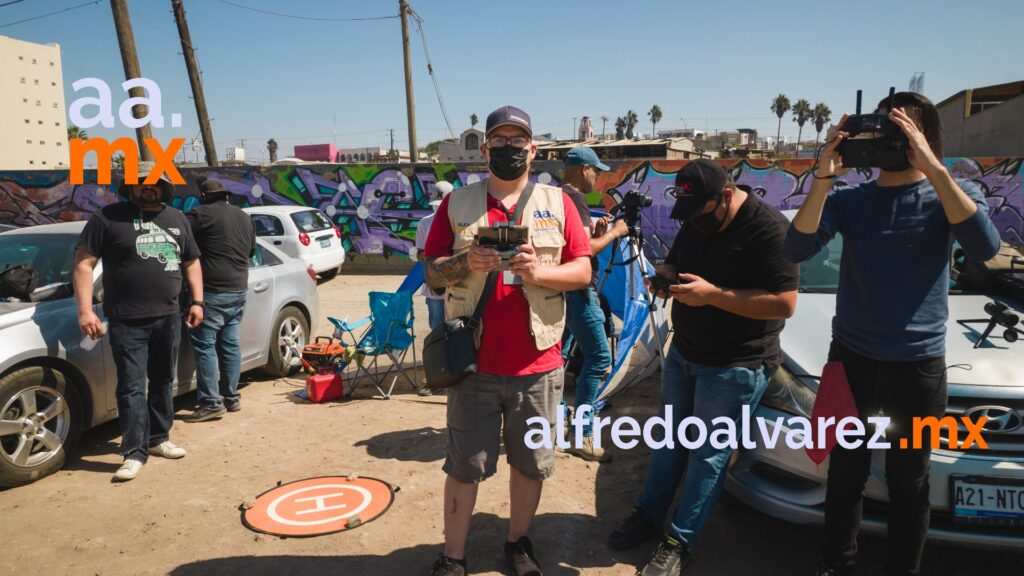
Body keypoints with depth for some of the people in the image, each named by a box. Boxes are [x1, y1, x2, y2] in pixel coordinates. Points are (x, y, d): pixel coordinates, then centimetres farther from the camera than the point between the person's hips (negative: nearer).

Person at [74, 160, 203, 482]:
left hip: (168, 318, 5)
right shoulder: (108, 218, -2)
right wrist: (85, 310, -13)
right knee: (132, 388, -4)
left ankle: (159, 439, 28)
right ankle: (134, 453, 1)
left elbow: (192, 262, 20)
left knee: (163, 383, 14)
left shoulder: (177, 219, 14)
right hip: (128, 322, -5)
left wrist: (197, 301, 11)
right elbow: (84, 264, -5)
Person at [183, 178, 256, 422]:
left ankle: (211, 403, -4)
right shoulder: (244, 217, 15)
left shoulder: (201, 214, -7)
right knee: (230, 344, 12)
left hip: (212, 291, -7)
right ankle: (231, 398, 18)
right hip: (239, 290, 7)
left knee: (204, 345, -3)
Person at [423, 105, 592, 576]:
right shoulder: (457, 204, 4)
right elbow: (432, 273, 5)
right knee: (465, 465, 8)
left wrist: (540, 272, -17)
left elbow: (583, 271, 2)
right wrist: (465, 262, -16)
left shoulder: (557, 203, 4)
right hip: (474, 364, 0)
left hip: (538, 365, 1)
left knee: (531, 463, 14)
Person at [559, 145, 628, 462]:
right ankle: (582, 435, -5)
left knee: (558, 353, 18)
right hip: (577, 290, -10)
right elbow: (584, 250, -22)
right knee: (599, 357, -7)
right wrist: (613, 232, -9)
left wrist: (595, 230, 12)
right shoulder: (574, 198, -15)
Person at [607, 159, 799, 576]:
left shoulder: (768, 228, -21)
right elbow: (673, 261, 16)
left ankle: (679, 542, 18)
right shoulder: (697, 222, 3)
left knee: (708, 455, 5)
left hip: (734, 366, -7)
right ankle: (647, 517, 33)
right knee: (669, 440, 18)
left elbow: (785, 303, -25)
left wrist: (712, 294, -29)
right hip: (683, 353, 8)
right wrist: (664, 275, -9)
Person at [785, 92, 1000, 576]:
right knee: (846, 472, 13)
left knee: (908, 481, 12)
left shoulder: (950, 195, -2)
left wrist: (933, 168, -30)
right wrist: (823, 178, -27)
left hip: (918, 365, -1)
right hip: (851, 358, 1)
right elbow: (796, 250, -16)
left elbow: (984, 247, -23)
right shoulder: (849, 200, 0)